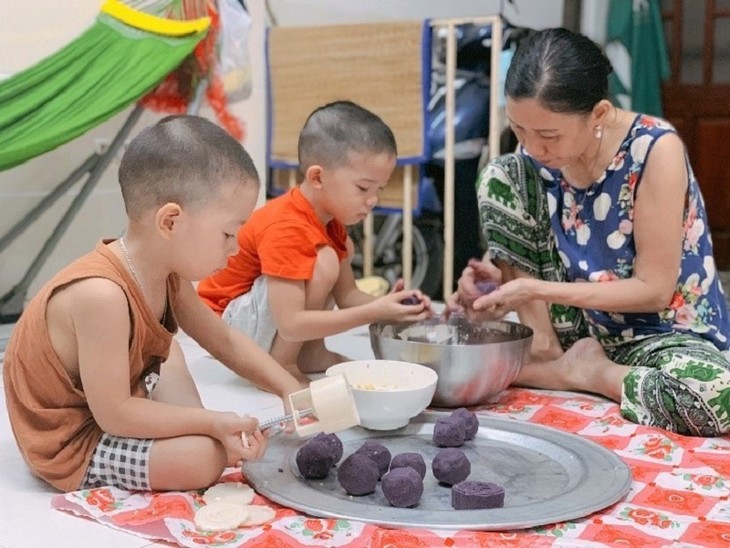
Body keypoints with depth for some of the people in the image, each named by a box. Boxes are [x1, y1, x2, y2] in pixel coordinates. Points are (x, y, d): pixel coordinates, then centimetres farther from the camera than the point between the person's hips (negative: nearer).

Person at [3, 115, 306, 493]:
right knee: (204, 457, -24)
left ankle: (184, 430, 10)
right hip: (70, 445, -9)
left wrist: (292, 391, 0)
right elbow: (114, 414, -29)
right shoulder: (101, 294, -35)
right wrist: (211, 424, -25)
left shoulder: (166, 275, -7)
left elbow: (225, 342, 6)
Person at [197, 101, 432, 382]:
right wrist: (375, 312, -34)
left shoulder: (330, 223, -1)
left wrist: (385, 304, -19)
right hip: (230, 327, -10)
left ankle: (310, 354, 5)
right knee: (323, 262, -28)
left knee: (344, 249, 11)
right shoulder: (287, 230, -30)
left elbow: (346, 295, 2)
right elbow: (290, 325, -34)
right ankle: (280, 366, -15)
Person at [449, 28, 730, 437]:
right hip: (580, 327, 4)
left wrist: (535, 290, -26)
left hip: (663, 331, -3)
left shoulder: (655, 149, -23)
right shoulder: (537, 152, -9)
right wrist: (502, 277, -24)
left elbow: (654, 290, -20)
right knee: (499, 178, -12)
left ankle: (584, 372, -10)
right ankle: (547, 354, -9)